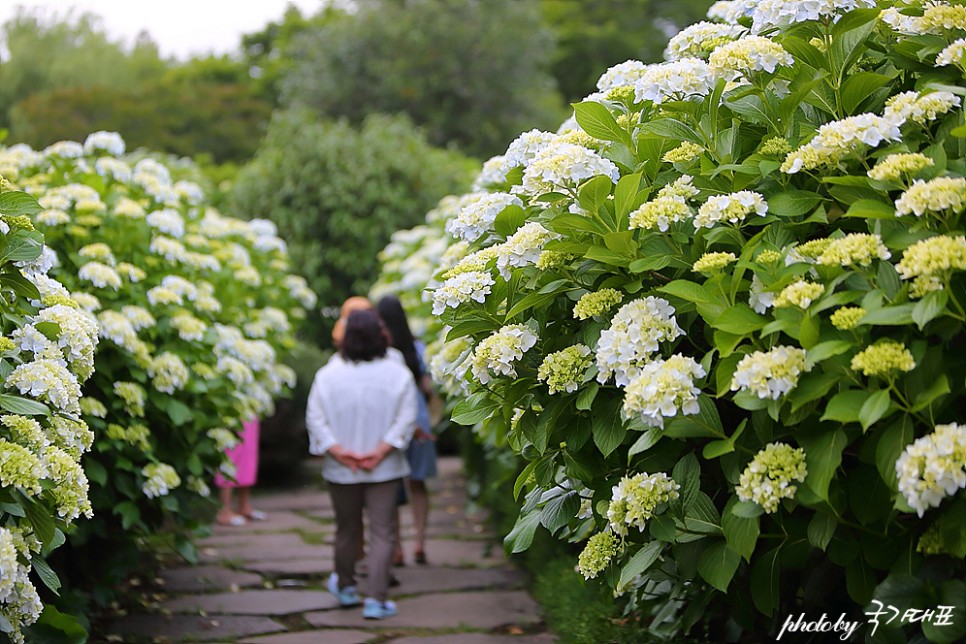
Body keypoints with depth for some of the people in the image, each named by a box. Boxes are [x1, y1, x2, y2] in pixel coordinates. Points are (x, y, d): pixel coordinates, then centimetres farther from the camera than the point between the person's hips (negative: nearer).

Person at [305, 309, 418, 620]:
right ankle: (376, 600, -2)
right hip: (385, 469, -2)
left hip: (341, 470, 2)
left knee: (347, 529, 18)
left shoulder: (327, 375, -6)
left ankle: (345, 586, 38)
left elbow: (315, 418, -7)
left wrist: (339, 452, -9)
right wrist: (380, 451, -13)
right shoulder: (397, 374, -8)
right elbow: (405, 420, -12)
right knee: (381, 532, 2)